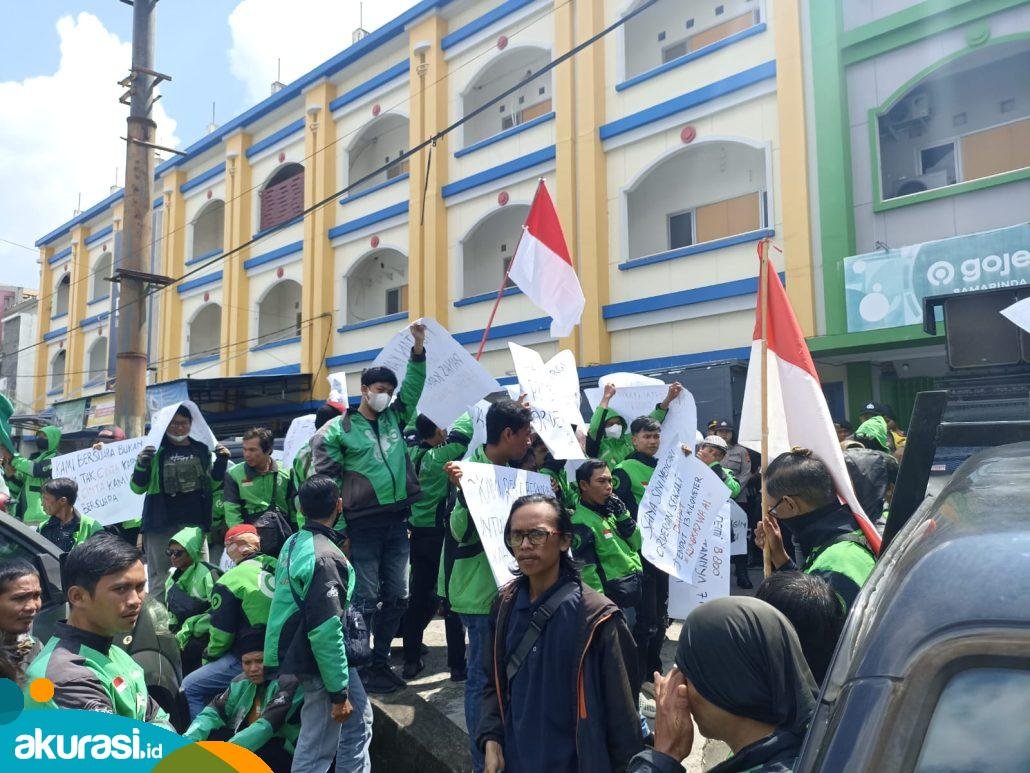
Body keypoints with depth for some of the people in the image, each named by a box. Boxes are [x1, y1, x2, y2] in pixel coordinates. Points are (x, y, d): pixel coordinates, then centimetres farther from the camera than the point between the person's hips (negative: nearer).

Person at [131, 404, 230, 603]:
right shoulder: (156, 451, 1)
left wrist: (221, 461, 5)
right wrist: (141, 465, -15)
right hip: (161, 525, -3)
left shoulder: (201, 450, 11)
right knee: (160, 579, 2)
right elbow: (137, 488, 2)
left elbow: (212, 484, 20)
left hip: (195, 522, 3)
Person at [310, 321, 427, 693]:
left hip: (397, 521, 5)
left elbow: (413, 387, 13)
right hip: (363, 525, -5)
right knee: (366, 598, 0)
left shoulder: (394, 419, 14)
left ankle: (381, 660, 24)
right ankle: (361, 666, 12)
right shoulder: (339, 429, 0)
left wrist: (419, 347, 1)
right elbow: (327, 481, -4)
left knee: (397, 596, 10)